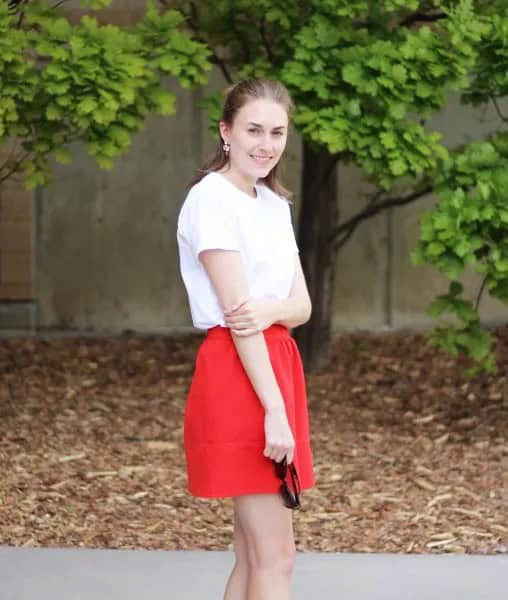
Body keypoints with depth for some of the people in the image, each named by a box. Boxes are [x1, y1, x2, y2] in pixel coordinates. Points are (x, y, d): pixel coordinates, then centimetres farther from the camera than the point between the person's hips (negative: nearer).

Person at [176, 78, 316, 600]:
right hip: (236, 375, -9)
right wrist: (274, 410, -21)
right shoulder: (212, 199, -11)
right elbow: (237, 311, -17)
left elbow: (302, 305, 9)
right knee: (275, 558, -9)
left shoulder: (274, 203, 15)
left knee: (253, 553, 11)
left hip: (277, 366, 9)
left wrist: (271, 310, -16)